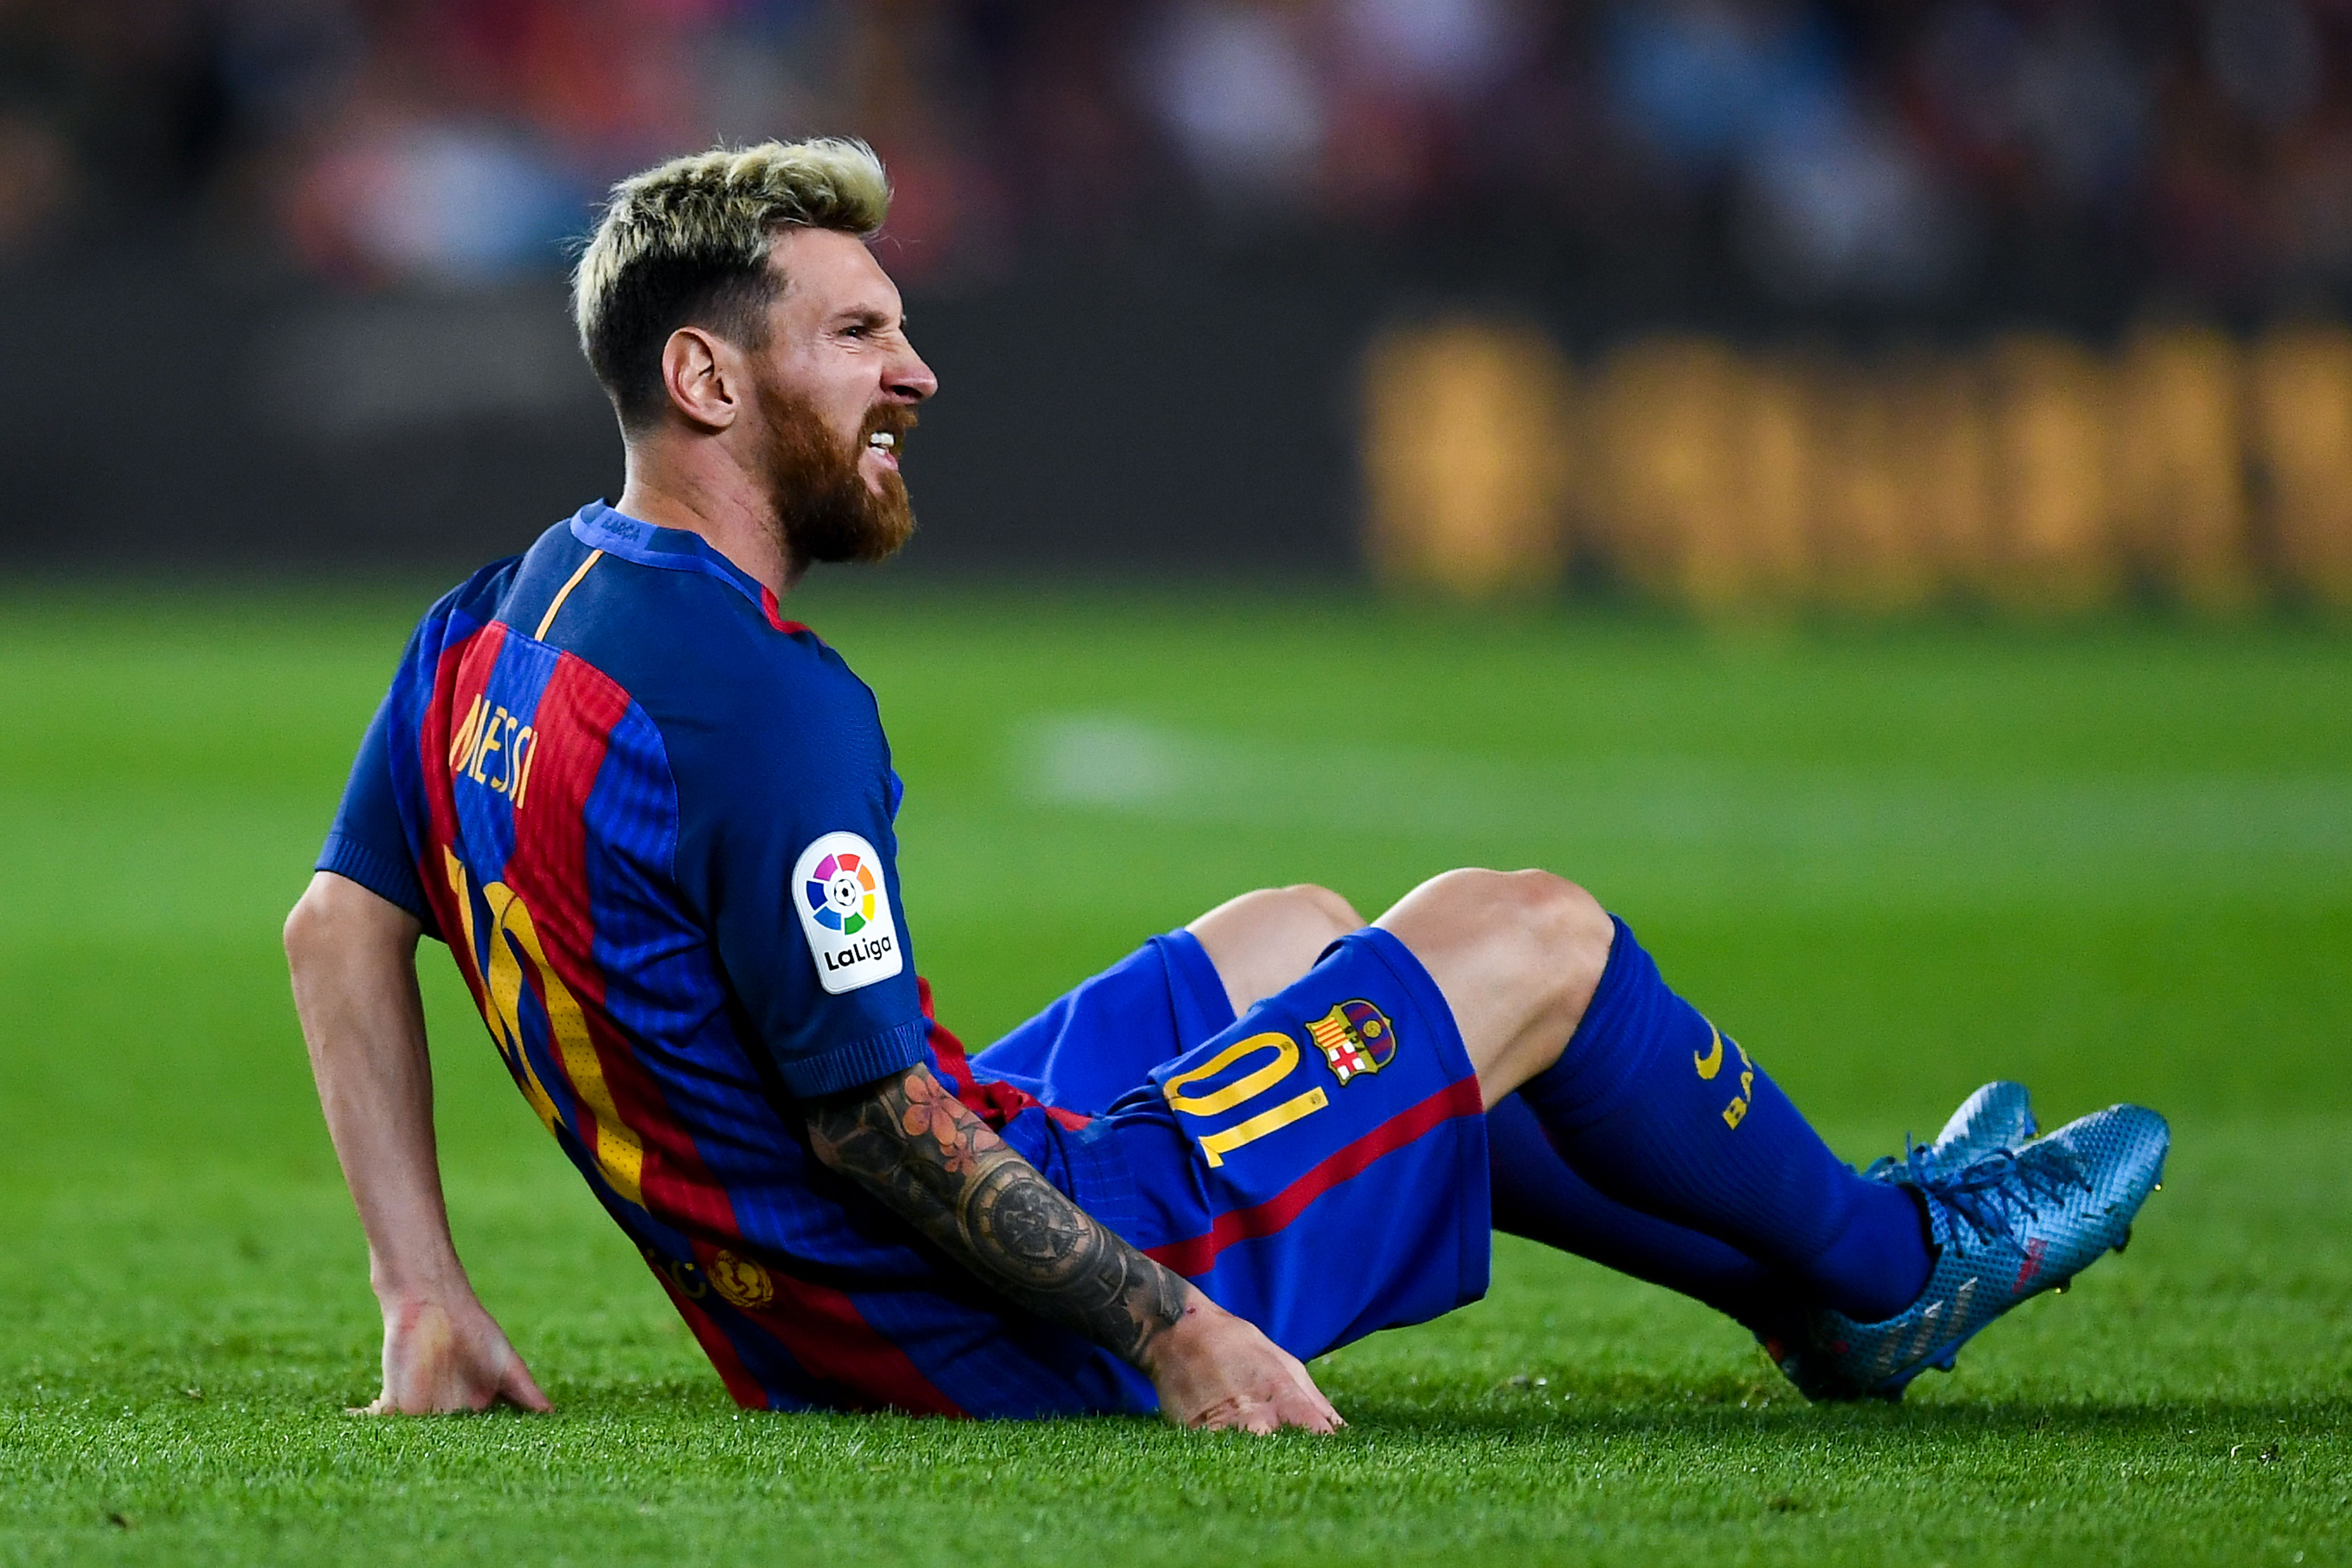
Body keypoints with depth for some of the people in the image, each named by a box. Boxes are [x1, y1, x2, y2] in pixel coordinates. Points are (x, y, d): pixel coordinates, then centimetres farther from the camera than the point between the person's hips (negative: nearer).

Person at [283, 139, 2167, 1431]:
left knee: (1295, 932, 28)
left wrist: (429, 1300, 9)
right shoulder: (762, 702, -27)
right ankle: (1885, 1262, 31)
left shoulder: (492, 626, 2)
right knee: (1531, 935, 5)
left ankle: (1816, 1276, 40)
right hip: (1003, 1343, -10)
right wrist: (1168, 1328, -20)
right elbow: (866, 1113, -27)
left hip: (803, 1332, 10)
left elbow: (341, 924, 10)